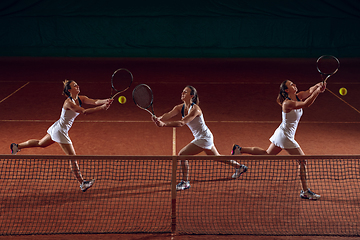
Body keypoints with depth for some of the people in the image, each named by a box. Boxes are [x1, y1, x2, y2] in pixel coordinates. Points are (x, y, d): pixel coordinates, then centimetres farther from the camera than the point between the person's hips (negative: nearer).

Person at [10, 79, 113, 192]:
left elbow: (95, 101, -15)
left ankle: (17, 146, 46)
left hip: (56, 129, 10)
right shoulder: (69, 102, -26)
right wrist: (101, 108, -40)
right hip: (60, 131, -10)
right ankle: (82, 184, 2)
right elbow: (84, 112, -37)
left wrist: (106, 101, -34)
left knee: (40, 143, 29)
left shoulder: (80, 98, -1)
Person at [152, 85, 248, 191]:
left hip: (204, 138, -10)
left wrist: (164, 124, -47)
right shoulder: (180, 108, -1)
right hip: (202, 138, 10)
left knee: (182, 154, -13)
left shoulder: (195, 109, -25)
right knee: (217, 157, 26)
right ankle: (239, 166, 46)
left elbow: (182, 123, -38)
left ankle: (185, 182, -1)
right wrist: (158, 119, -40)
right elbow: (168, 115, -18)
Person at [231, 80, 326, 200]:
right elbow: (305, 104, -37)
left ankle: (239, 149, 25)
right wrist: (317, 92, -38)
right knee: (302, 160, -4)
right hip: (285, 136, -9)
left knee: (267, 154, 22)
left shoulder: (298, 96, 2)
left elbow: (309, 91, -13)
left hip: (281, 134, 9)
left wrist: (318, 86, -33)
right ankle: (305, 191, 5)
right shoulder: (288, 103, -23)